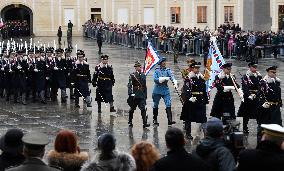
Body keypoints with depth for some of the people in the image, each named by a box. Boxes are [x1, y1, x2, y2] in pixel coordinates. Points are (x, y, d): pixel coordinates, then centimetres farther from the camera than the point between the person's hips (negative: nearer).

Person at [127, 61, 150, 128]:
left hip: (142, 95, 3)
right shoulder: (132, 75, -4)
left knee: (143, 109, -9)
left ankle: (145, 123, -13)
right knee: (132, 109, 10)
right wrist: (130, 93, -21)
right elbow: (130, 85, -11)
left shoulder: (143, 75, 11)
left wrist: (145, 95, 18)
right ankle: (130, 122, 26)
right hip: (134, 95, -3)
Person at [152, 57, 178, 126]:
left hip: (165, 90, 1)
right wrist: (164, 79, -22)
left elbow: (172, 76, -12)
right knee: (156, 105, 9)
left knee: (168, 105, -11)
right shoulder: (157, 70, 0)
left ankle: (170, 120, -17)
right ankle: (155, 120, 23)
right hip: (157, 90, -1)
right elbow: (155, 79, -12)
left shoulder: (168, 70, 4)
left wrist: (175, 83, -31)